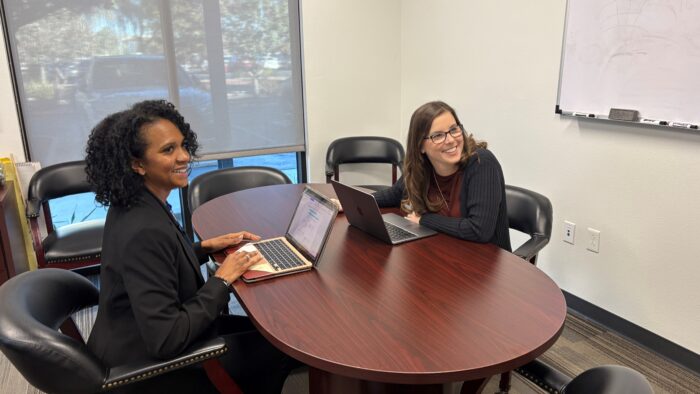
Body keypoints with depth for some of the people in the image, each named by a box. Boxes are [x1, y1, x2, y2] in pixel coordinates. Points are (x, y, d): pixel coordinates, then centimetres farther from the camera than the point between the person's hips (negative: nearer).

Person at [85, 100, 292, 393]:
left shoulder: (134, 206, -3)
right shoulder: (144, 230, -32)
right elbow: (166, 341, -31)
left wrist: (205, 247, 4)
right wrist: (222, 279, -22)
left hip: (143, 341, 9)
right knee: (279, 347, 1)